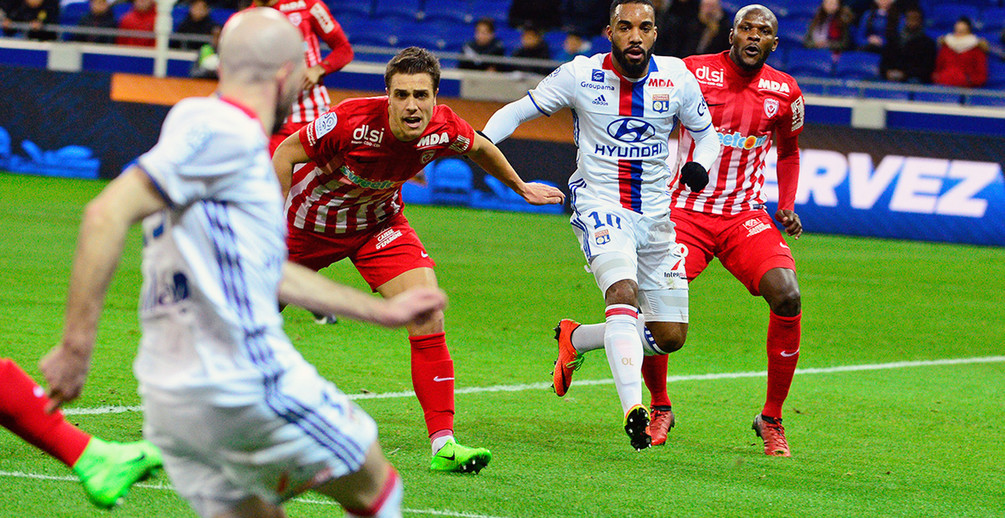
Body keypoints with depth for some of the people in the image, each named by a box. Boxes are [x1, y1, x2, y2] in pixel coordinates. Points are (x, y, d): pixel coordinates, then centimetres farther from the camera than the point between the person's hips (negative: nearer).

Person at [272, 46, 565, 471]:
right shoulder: (353, 121, -36)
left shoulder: (444, 129, -24)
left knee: (428, 316, -17)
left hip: (380, 224, 2)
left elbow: (479, 148, 2)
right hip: (312, 223, -2)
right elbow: (286, 153, -21)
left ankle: (443, 444, -18)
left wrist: (521, 188, 16)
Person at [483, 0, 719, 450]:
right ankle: (632, 409, -39)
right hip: (600, 205, -4)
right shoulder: (581, 75, -8)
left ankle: (575, 339, 27)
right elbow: (519, 110, 2)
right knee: (624, 293, -31)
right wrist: (479, 140, -16)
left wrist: (699, 164, -10)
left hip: (656, 213, 4)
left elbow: (705, 133, 13)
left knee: (670, 336, 3)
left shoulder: (677, 79, -3)